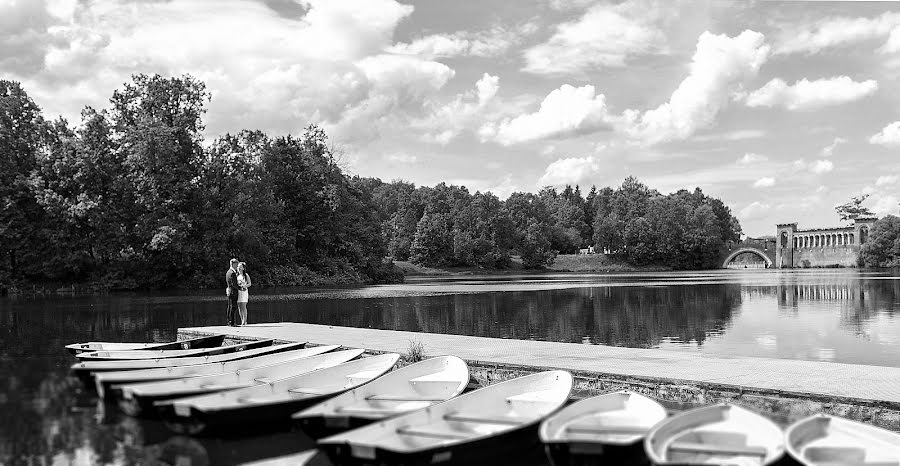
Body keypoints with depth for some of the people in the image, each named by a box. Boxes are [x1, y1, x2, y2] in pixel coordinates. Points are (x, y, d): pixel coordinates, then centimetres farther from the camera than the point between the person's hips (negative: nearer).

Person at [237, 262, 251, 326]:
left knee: (243, 307, -9)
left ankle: (245, 321, -7)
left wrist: (245, 286, -16)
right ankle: (242, 321, 8)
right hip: (237, 291, 4)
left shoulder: (246, 275, 1)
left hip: (244, 291, -4)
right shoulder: (236, 275, 12)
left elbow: (249, 284, 2)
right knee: (239, 308, 3)